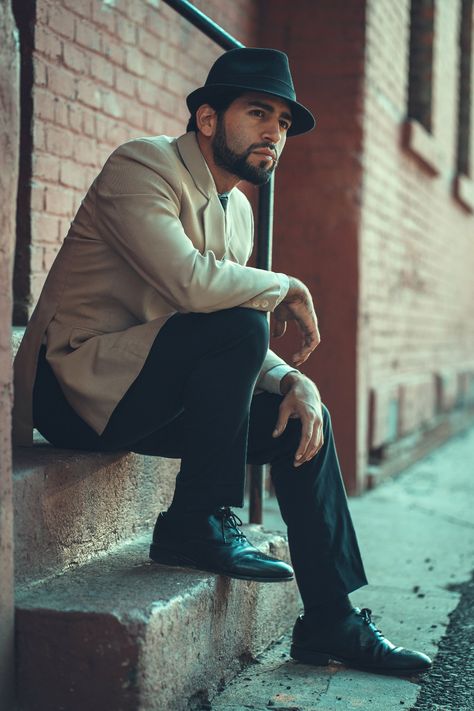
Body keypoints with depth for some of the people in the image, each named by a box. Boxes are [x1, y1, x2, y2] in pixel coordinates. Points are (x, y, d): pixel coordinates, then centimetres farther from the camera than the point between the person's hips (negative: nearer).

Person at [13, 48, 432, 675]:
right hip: (79, 379, -9)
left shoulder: (237, 211, 13)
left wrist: (294, 380, -7)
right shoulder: (143, 166, -13)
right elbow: (190, 281, -31)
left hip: (144, 397, 9)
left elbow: (253, 346, 13)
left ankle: (332, 620, 7)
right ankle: (196, 525, -15)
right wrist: (287, 288, -15)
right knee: (237, 327, -28)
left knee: (306, 420, 1)